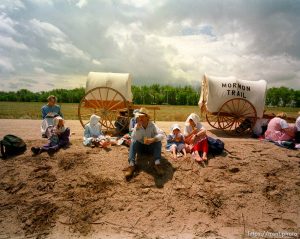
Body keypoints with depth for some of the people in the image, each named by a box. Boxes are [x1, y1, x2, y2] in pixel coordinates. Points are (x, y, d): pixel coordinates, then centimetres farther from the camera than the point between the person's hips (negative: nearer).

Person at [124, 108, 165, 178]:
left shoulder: (152, 125, -14)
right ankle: (132, 165, -39)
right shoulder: (137, 126, -10)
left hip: (151, 147, -1)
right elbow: (135, 139, -22)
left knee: (158, 142, -29)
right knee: (133, 142, -28)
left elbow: (161, 135, -29)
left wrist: (153, 139, -47)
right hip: (140, 147, 1)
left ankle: (157, 164, -37)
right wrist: (137, 128, -34)